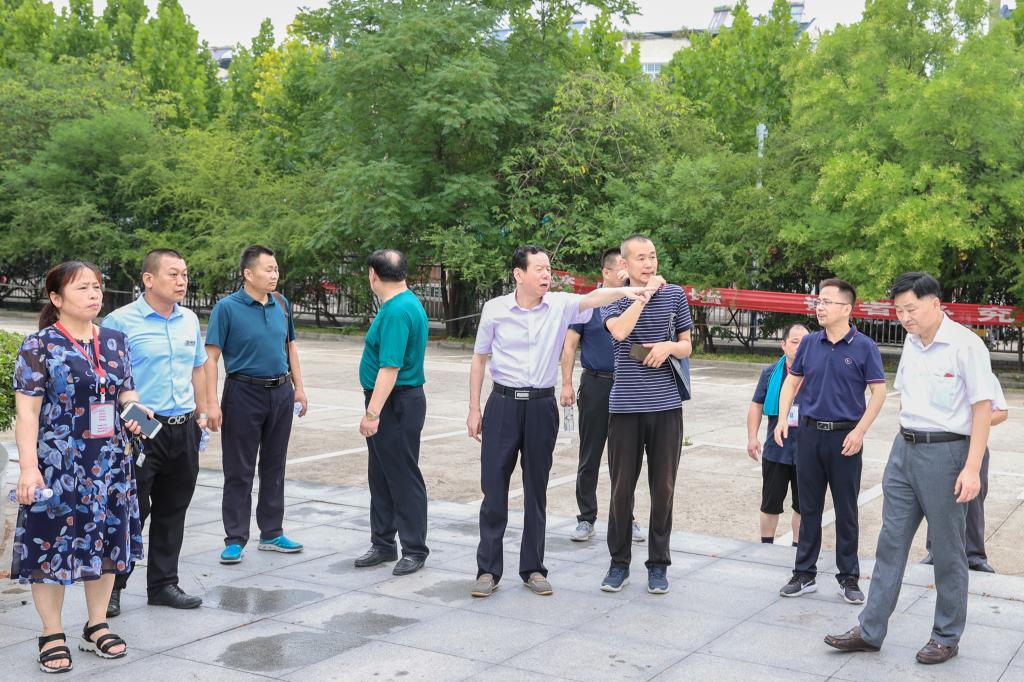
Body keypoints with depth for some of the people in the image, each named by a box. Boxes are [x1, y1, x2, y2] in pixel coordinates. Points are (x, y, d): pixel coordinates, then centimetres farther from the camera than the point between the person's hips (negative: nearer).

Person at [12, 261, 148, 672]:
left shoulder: (115, 342, 8)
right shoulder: (39, 346, -8)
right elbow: (27, 412, -11)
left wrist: (134, 411, -6)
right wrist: (29, 467, -17)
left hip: (110, 464, 5)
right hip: (57, 465, -5)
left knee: (105, 542, 11)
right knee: (53, 545, 2)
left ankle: (97, 627, 26)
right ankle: (52, 636, 17)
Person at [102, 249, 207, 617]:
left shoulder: (190, 320, 9)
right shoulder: (120, 321, -10)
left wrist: (201, 414, 15)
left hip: (183, 430, 6)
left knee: (172, 512, 13)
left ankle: (163, 584, 25)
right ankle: (111, 587, 14)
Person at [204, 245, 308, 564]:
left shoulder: (282, 304, 6)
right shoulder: (227, 308, -10)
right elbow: (211, 357, -12)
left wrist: (299, 387, 13)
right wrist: (211, 403, -18)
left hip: (281, 392, 5)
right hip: (244, 393, -5)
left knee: (274, 466, 13)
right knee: (239, 471, 2)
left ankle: (272, 533, 23)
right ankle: (235, 540, 10)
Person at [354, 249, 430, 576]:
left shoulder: (397, 311, -21)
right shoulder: (407, 302, 12)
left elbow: (390, 368, -26)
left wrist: (372, 413, -27)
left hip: (396, 404, -10)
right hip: (388, 404, 10)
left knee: (404, 479, 0)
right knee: (381, 476, 16)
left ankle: (415, 550, 10)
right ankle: (383, 544, 26)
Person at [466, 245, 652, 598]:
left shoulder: (560, 305, -1)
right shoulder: (495, 309, -2)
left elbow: (591, 299, -21)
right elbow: (479, 359, 5)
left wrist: (623, 290, -41)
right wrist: (474, 409, 4)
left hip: (542, 406, 1)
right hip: (503, 403, -1)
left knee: (536, 490, 9)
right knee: (494, 489, 1)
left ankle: (533, 568, 20)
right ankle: (488, 569, 12)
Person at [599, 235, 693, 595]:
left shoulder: (675, 294, 7)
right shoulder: (613, 297, 1)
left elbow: (686, 346, 13)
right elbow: (620, 331, -20)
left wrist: (669, 346, -9)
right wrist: (646, 292, -15)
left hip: (666, 405, 2)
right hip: (625, 406, -1)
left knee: (663, 487, 6)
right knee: (622, 487, 4)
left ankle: (659, 564, 17)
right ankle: (619, 563, 16)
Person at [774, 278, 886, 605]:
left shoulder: (864, 347, -6)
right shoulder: (809, 343, 4)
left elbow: (878, 392, -5)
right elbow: (792, 381, 12)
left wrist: (859, 431, -14)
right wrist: (783, 419, -1)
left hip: (845, 438, -3)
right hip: (810, 432, 3)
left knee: (846, 511, 6)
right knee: (809, 508, 10)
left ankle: (849, 578, 18)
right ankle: (804, 574, 20)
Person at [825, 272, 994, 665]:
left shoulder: (965, 344, -12)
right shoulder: (911, 343, 9)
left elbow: (983, 407, -13)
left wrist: (972, 468, -17)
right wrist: (906, 439, 14)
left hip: (945, 452, -7)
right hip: (904, 449, 7)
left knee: (948, 551, 6)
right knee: (891, 542, 9)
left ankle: (947, 637, 20)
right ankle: (870, 631, 16)